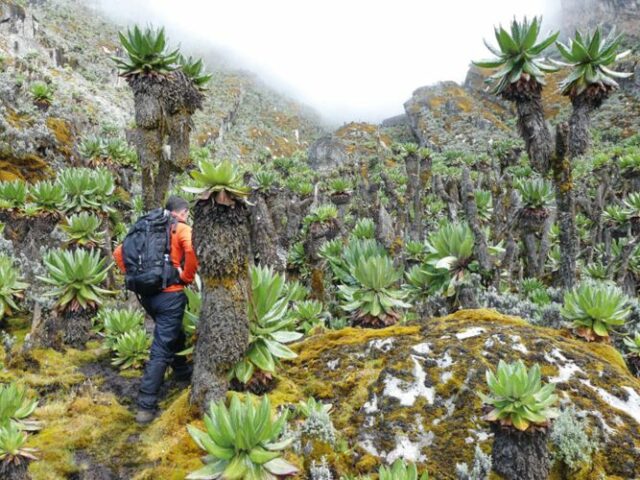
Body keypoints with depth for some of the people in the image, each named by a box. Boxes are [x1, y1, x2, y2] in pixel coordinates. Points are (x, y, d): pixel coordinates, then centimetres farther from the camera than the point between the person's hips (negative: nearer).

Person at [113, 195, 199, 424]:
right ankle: (146, 406, -3)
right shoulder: (182, 229, -4)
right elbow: (192, 252, -26)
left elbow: (118, 253, 14)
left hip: (147, 294, 7)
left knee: (174, 334, 29)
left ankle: (182, 371, 47)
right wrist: (187, 277, -12)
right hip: (170, 294, -7)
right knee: (161, 350, -3)